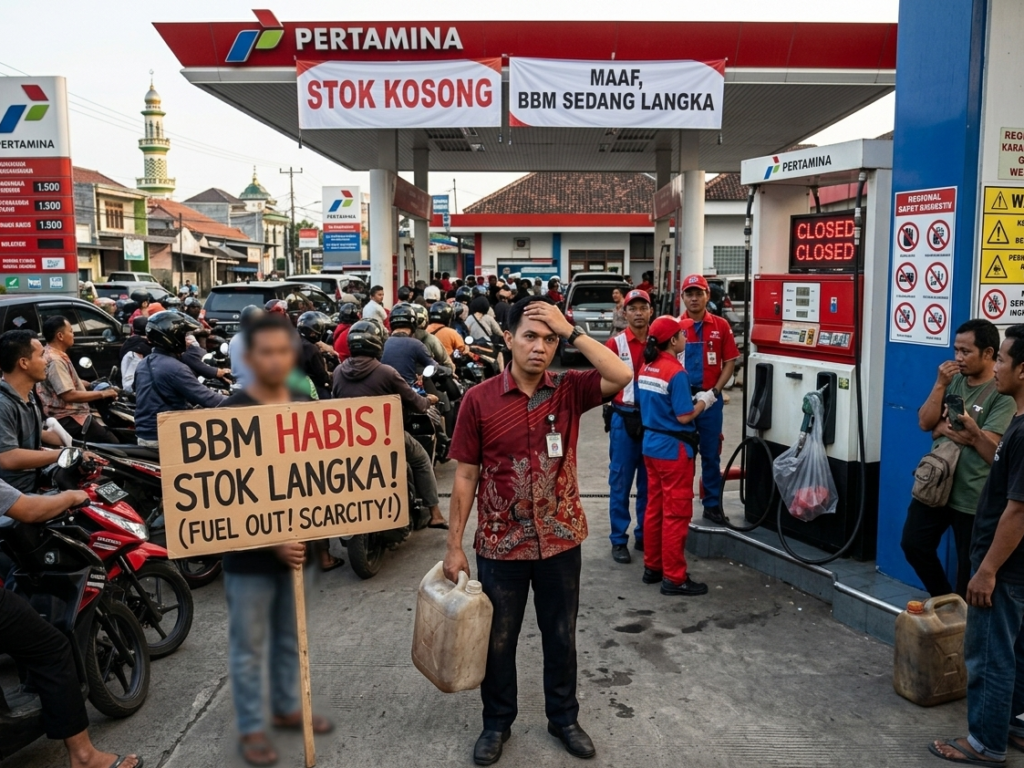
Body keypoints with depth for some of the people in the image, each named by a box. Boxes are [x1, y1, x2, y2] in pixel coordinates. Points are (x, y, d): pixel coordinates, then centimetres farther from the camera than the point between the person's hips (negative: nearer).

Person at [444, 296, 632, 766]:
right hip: (500, 546, -1)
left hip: (560, 541, 2)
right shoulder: (479, 400, -9)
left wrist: (571, 330, -21)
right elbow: (465, 476, -6)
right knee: (498, 640, 16)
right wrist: (454, 545, -5)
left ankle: (563, 718, 41)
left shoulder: (569, 391, -5)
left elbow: (623, 377, -23)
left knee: (561, 637, 19)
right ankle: (497, 723, 38)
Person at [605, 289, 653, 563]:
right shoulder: (615, 343, -4)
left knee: (649, 482, 12)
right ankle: (619, 540, 14)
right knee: (620, 482, 4)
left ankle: (644, 536, 24)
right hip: (624, 419, -3)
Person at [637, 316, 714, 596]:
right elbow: (684, 417, -18)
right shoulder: (676, 372, -19)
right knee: (676, 513, 0)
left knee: (654, 508, 15)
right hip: (673, 449, -8)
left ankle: (652, 567, 25)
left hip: (651, 445, 8)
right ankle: (674, 578, 6)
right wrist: (703, 401, -1)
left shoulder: (646, 368, 6)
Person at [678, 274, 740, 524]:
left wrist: (715, 390, -7)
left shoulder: (721, 325, 1)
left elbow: (730, 362, 3)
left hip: (710, 399, 1)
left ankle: (713, 505, 22)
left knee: (711, 454, 10)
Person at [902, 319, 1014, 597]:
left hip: (973, 495, -6)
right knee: (913, 544, 14)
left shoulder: (1003, 393, -12)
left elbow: (991, 449, -18)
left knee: (969, 567, 7)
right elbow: (925, 423, -1)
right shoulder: (953, 380, 6)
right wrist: (940, 384, -10)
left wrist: (944, 427, -16)